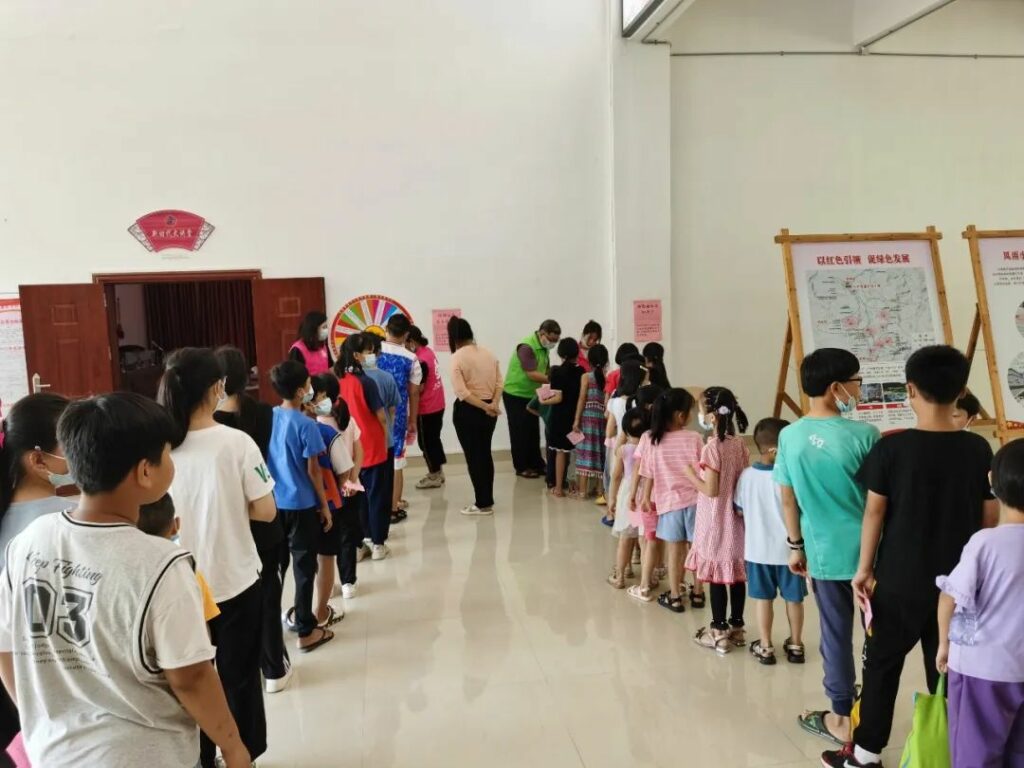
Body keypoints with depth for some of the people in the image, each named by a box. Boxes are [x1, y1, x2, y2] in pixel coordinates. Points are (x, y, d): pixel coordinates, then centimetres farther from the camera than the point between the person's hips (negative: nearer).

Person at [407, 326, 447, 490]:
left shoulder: (420, 360, -24)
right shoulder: (428, 350, 3)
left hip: (427, 408, -9)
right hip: (437, 405, 9)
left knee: (426, 442, 6)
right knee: (434, 439, 20)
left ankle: (434, 477, 17)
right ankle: (439, 472, 31)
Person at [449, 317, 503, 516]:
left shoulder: (457, 357, -13)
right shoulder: (488, 354, 7)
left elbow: (461, 392, -20)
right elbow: (499, 383, 0)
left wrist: (485, 407, -17)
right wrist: (493, 404, -10)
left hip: (468, 411, -6)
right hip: (488, 410, 6)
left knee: (473, 457, 4)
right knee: (485, 454, 16)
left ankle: (483, 504, 9)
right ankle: (488, 501, 23)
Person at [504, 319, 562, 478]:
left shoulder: (543, 348, 3)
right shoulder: (526, 347, -24)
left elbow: (546, 371, 4)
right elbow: (532, 374, -29)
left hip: (531, 395, 8)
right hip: (515, 394, -8)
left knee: (533, 431, 10)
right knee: (520, 432, 0)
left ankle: (536, 464, 17)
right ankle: (522, 467, 9)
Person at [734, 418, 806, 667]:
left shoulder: (747, 475, -8)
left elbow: (739, 510, 2)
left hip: (758, 549, 2)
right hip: (788, 549, -2)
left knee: (764, 599, 14)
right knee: (793, 599, 16)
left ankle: (765, 647, 24)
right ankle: (795, 645, 29)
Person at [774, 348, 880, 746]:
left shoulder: (790, 436, -4)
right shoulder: (864, 435, -16)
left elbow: (788, 499, 4)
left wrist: (796, 545, 15)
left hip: (823, 551, 3)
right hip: (866, 549, -2)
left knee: (835, 633, 14)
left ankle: (842, 718, 24)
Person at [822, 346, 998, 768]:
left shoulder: (891, 447, -13)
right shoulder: (979, 449, -4)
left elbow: (874, 512, -9)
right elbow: (991, 518, 2)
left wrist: (865, 568, 1)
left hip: (899, 579, -2)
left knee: (882, 665, 11)